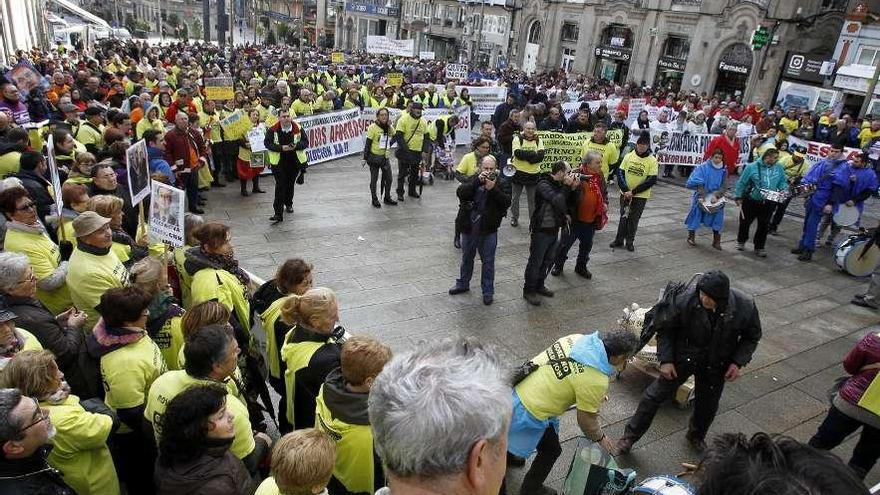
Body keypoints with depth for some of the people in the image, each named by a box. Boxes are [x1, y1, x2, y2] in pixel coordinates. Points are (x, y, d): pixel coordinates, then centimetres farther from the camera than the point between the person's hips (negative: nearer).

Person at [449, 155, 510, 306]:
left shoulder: (499, 184, -2)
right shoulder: (472, 180, -1)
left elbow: (507, 202, -15)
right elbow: (460, 193, -19)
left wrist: (493, 189, -26)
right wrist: (478, 180, -26)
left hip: (489, 228, -2)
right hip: (469, 226, 2)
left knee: (488, 260, 6)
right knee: (467, 257, 19)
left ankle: (488, 291, 18)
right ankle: (463, 284, 37)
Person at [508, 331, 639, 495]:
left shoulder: (578, 338, -5)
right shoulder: (596, 381, -24)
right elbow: (586, 420, -9)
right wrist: (601, 438, 11)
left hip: (518, 389, 7)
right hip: (528, 412, -7)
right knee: (551, 450, 18)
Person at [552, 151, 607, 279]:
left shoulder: (600, 176, 2)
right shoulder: (577, 175, -19)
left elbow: (604, 192, 18)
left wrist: (604, 203, 4)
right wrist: (567, 213, -28)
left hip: (592, 219, 6)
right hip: (575, 218, -6)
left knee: (587, 244, 18)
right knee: (566, 243, 9)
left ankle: (581, 267, 36)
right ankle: (558, 265, 27)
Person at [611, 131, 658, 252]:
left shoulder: (652, 160, -9)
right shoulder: (629, 156, -2)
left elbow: (652, 180, -13)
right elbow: (620, 172, -3)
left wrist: (633, 192, -18)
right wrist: (625, 190, -15)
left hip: (641, 196, -2)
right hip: (625, 193, 2)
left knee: (634, 219, 7)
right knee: (624, 217, 10)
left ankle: (630, 241, 21)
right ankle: (619, 239, 22)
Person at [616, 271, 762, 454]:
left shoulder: (745, 307, -24)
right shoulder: (684, 299, -31)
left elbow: (751, 336, -2)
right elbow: (665, 329, -14)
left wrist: (738, 362, -12)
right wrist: (665, 359, -17)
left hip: (716, 365, 2)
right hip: (683, 356, -2)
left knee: (708, 405, 19)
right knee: (655, 395, 4)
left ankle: (697, 436, 50)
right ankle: (630, 436, 21)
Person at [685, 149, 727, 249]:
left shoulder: (723, 170, -1)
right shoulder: (704, 167, -10)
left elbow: (723, 186, -3)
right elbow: (698, 183, -13)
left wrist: (716, 196, -18)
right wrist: (702, 195, -20)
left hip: (716, 199, 3)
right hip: (701, 197, -2)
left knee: (717, 216, 2)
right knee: (696, 215, 6)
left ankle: (716, 241, 13)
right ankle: (691, 237, 24)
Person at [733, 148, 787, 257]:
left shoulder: (778, 168, 0)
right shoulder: (752, 167, -10)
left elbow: (783, 182, 11)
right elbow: (741, 183, -5)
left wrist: (784, 189, -9)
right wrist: (738, 197, -7)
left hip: (768, 203, 2)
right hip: (751, 200, -2)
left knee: (764, 225, 7)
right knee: (745, 222, 13)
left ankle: (759, 248, 21)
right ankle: (741, 241, 37)